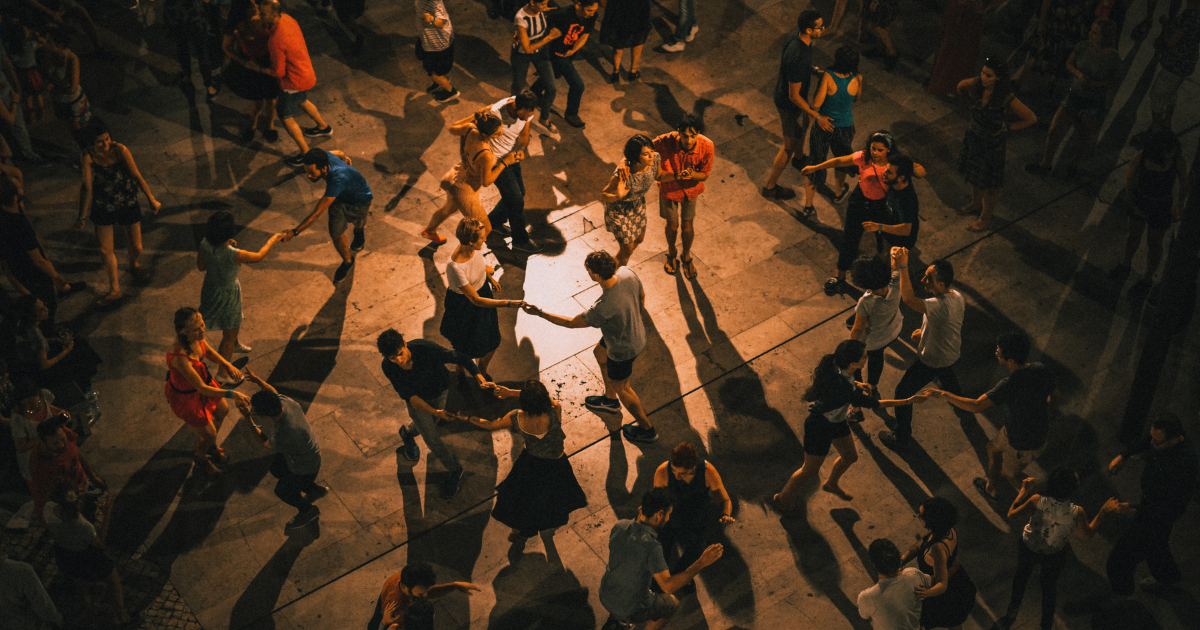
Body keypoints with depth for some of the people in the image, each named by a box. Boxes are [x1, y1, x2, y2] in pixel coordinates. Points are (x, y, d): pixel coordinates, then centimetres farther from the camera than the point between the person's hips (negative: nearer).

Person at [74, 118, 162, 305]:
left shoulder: (120, 150, -22)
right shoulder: (87, 157, -21)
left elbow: (136, 175, -20)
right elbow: (86, 187, -21)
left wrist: (151, 199, -22)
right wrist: (82, 216, -23)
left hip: (128, 204, 0)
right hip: (102, 208, 0)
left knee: (136, 247, 10)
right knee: (105, 250, 6)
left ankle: (133, 266, 48)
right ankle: (115, 289, 24)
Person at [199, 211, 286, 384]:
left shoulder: (205, 245, -20)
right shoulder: (232, 255, -38)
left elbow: (200, 266, -2)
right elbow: (259, 256, -21)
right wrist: (273, 240, -4)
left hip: (210, 287, 7)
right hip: (227, 295, -7)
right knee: (229, 337, 15)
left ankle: (235, 343, 67)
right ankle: (224, 375, 32)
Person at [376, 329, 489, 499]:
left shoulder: (425, 349, -40)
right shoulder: (388, 367, -32)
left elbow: (459, 358, -31)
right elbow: (410, 396, -27)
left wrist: (478, 376, -45)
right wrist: (434, 412, -38)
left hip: (438, 393, 0)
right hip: (417, 400, 0)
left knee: (429, 426, 24)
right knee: (432, 439, 4)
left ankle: (407, 434, 61)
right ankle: (454, 470, 30)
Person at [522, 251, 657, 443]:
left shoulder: (603, 308, -41)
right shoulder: (627, 273, -22)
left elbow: (571, 323, -25)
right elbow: (642, 295, 0)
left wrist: (540, 313, -15)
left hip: (623, 350, -8)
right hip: (637, 333, 8)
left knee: (621, 387, 20)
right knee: (600, 353, 33)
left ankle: (647, 429, 41)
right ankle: (610, 401, 57)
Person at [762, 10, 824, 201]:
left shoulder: (795, 35, -15)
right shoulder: (798, 58, -42)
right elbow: (794, 96, -32)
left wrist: (812, 69, 4)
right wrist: (817, 116, -28)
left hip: (782, 90, 9)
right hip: (790, 105, -9)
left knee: (803, 126, 35)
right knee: (790, 145, 11)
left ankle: (799, 159, 65)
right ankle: (770, 187, 30)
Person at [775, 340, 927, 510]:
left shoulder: (835, 365, -20)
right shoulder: (845, 389, -43)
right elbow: (874, 404, -30)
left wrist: (855, 384, -7)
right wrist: (909, 401, -22)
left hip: (836, 421, 8)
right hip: (820, 427, -8)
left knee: (850, 457, 28)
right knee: (810, 471, 14)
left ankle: (831, 484, 57)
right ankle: (782, 498, 39)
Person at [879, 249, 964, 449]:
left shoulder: (939, 306, -42)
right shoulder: (957, 297, -13)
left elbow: (909, 299, -56)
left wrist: (903, 267, -56)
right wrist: (924, 331, 4)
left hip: (932, 361, -8)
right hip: (952, 352, 8)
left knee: (903, 392, 8)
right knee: (947, 373, 42)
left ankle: (900, 437, 21)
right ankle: (956, 395, 73)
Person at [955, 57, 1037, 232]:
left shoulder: (1007, 99, -31)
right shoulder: (975, 85, -18)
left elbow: (1031, 118, -20)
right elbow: (960, 86, 8)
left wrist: (1007, 128, -13)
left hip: (993, 144, -5)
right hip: (974, 137, 5)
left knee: (989, 184, 12)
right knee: (974, 174, 27)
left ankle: (986, 217, 34)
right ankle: (976, 204, 53)